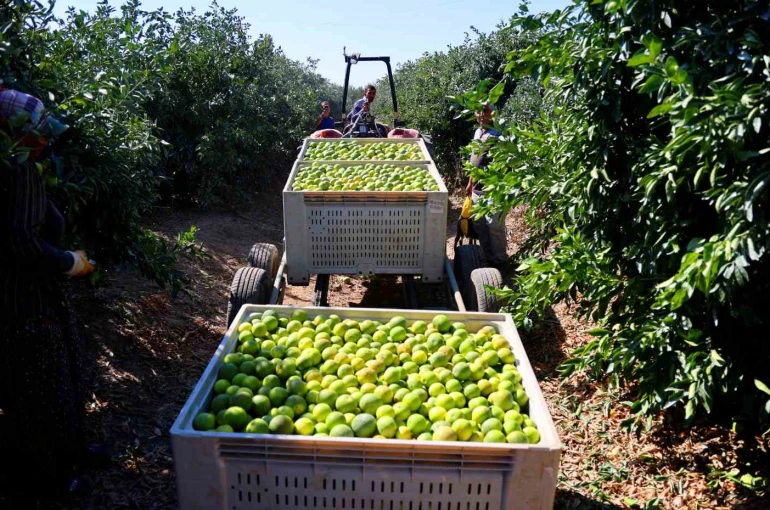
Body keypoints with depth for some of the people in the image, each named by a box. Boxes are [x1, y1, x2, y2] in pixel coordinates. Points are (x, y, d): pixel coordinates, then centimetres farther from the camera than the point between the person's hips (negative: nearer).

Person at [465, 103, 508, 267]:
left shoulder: (497, 133, -13)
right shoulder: (477, 132, 13)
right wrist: (470, 183, 23)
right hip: (477, 188, 9)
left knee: (495, 226, -2)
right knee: (479, 224, 14)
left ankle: (500, 261, 13)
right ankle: (488, 257, 27)